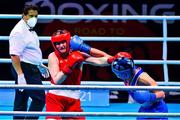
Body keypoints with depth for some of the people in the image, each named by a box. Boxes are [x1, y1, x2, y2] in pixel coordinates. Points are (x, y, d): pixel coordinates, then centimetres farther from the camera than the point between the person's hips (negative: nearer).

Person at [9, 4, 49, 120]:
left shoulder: (30, 30, 15)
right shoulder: (19, 32, -17)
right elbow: (14, 55, -24)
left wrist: (40, 65, 26)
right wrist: (20, 74, -29)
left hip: (31, 69, 10)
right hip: (25, 69, -10)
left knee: (21, 101, 11)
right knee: (39, 98, -11)